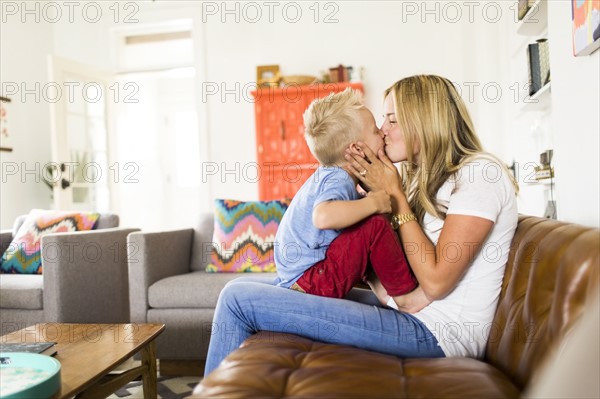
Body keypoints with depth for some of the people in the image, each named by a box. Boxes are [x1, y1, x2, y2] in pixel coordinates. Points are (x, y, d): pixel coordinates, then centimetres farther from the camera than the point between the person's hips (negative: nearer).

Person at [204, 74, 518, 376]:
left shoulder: (479, 173, -11)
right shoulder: (422, 177, 15)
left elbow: (435, 281, -18)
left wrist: (393, 193, -12)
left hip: (437, 332, -9)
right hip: (404, 311, 9)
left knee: (239, 300, -13)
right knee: (246, 288, 10)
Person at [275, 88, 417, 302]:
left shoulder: (329, 175, 9)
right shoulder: (337, 181, -21)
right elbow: (323, 217, -43)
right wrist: (372, 203, -30)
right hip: (309, 282, -10)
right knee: (375, 224, -24)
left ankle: (382, 284, 9)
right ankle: (406, 292, -7)